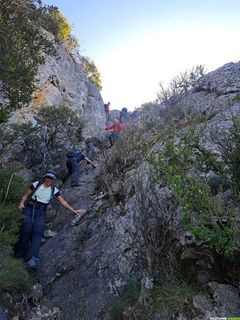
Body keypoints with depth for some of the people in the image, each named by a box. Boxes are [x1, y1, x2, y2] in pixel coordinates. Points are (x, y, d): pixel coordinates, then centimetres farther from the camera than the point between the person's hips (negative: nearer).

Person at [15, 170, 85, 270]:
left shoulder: (54, 190, 4)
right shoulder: (36, 184, 0)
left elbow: (63, 202, 4)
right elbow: (26, 195, 6)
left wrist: (74, 211, -1)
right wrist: (22, 202, -15)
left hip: (41, 212, 1)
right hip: (29, 208, -1)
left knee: (38, 232, -19)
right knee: (26, 230, -20)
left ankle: (33, 258, -27)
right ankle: (21, 253, 0)